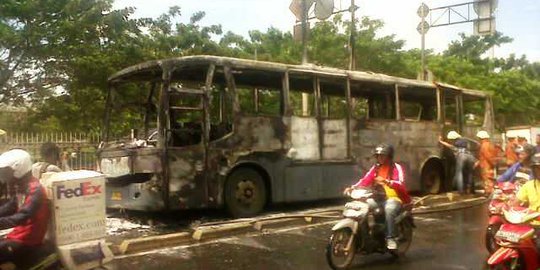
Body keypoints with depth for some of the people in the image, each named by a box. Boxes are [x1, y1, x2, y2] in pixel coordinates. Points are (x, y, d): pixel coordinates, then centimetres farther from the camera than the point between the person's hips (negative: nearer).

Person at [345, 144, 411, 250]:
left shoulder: (396, 168, -5)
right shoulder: (375, 168, 13)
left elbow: (401, 184, -20)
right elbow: (365, 180, 3)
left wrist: (386, 181, -38)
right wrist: (352, 187, -14)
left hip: (393, 198, -6)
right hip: (378, 198, 6)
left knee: (389, 209, -38)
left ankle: (391, 238, -31)